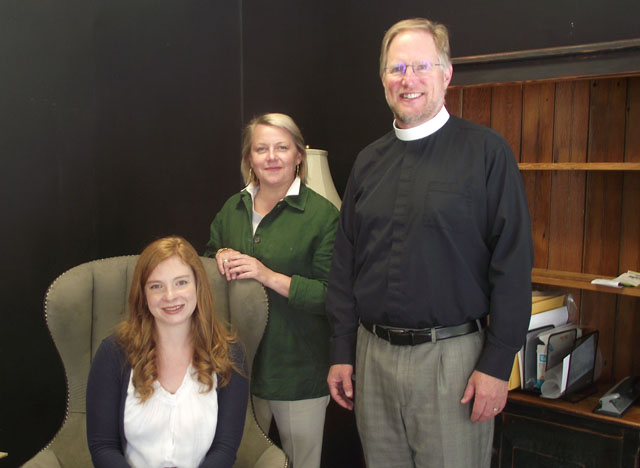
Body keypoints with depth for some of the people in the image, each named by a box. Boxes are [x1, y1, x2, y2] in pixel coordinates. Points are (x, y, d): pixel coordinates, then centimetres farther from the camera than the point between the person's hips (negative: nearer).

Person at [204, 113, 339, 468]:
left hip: (298, 369, -4)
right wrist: (220, 257, -2)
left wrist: (270, 276, -22)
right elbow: (207, 257, 21)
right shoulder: (233, 209, 7)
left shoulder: (322, 214, -11)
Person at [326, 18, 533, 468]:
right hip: (373, 354, 5)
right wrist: (342, 351, 9)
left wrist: (497, 362, -11)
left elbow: (513, 262, -9)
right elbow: (345, 265, 11)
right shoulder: (369, 161, 9)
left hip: (453, 355, -4)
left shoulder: (486, 151, -6)